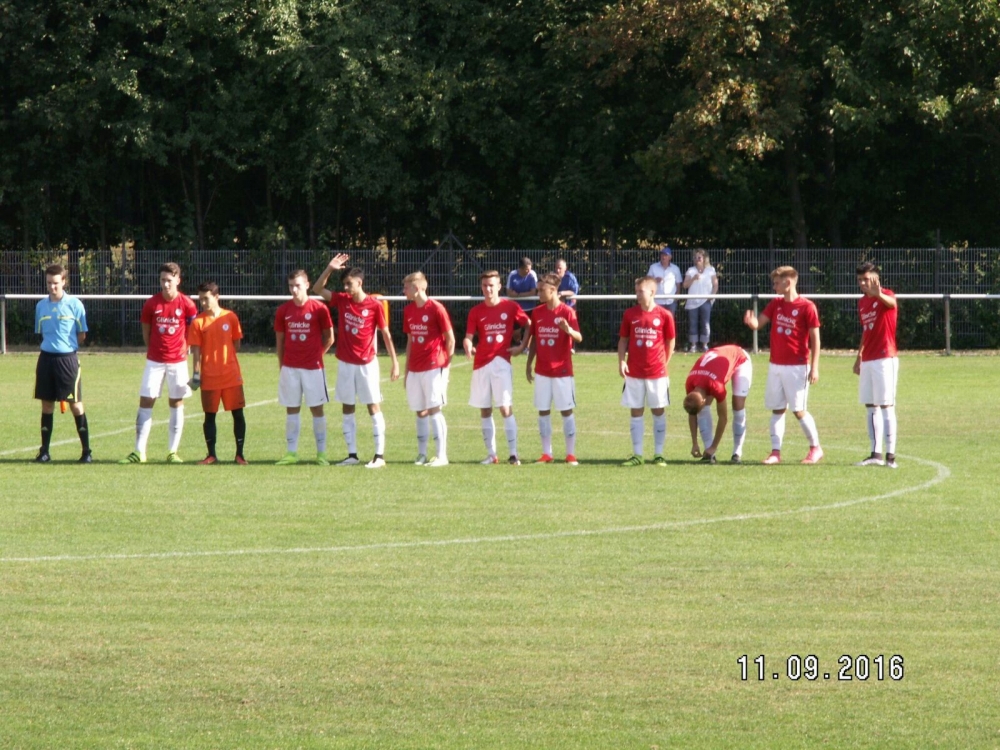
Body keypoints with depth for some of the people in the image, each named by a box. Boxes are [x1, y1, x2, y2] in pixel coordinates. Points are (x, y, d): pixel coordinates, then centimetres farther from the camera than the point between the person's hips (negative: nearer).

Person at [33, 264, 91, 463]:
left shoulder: (74, 304, -4)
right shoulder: (41, 306, 8)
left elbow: (82, 335, 1)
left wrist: (67, 346, 1)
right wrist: (52, 344, 10)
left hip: (67, 358, -4)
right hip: (46, 357, 4)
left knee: (75, 404, -3)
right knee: (47, 404, 7)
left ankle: (86, 450, 3)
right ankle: (44, 451, 11)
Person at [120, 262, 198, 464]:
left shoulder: (187, 304, -6)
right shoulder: (151, 303, -2)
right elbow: (146, 331, 9)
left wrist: (184, 350, 4)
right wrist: (153, 350, 6)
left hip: (177, 361, -1)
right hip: (154, 361, 1)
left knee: (176, 404, 5)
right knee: (145, 402, -3)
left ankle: (173, 451, 12)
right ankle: (139, 452, -1)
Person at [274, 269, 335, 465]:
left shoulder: (319, 309, -5)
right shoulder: (283, 311, 3)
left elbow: (329, 338, 4)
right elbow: (279, 341, 9)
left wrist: (316, 354, 5)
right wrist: (281, 365, 6)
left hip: (313, 367, -3)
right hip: (290, 367, 3)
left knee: (316, 408, 1)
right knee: (291, 409, 6)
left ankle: (321, 453, 7)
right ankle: (291, 452, 11)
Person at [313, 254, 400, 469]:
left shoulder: (374, 305, -9)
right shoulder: (342, 300, 3)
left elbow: (386, 335, -4)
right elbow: (317, 289, 9)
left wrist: (395, 362, -7)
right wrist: (330, 269, -4)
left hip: (366, 363, -5)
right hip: (345, 362, 5)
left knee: (373, 406, -3)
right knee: (347, 408, 7)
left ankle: (380, 455, -2)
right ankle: (352, 455, 12)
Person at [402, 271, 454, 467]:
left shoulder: (436, 309, -8)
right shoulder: (408, 311, 11)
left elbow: (450, 339, -5)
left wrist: (446, 364, -5)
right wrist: (407, 370, 15)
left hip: (433, 368, -6)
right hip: (415, 369, 6)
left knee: (434, 410, -8)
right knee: (420, 412, 7)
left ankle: (442, 456, -6)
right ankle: (422, 454, 12)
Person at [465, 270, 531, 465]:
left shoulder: (510, 307, 1)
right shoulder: (476, 312, 6)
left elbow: (530, 326, 9)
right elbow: (468, 337, -1)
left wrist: (521, 347, 1)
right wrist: (468, 346, -22)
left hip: (501, 363, -3)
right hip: (481, 364, 3)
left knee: (506, 408, -9)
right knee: (484, 410, 6)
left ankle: (513, 454, -7)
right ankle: (491, 454, 13)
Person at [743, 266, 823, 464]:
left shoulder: (807, 307, -9)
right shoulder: (775, 304, 9)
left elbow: (815, 338, -9)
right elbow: (758, 324, 3)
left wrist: (814, 367, -13)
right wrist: (751, 321, -22)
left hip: (797, 367, -6)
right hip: (776, 365, 6)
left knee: (798, 410, -4)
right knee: (777, 409, 6)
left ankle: (815, 448, 11)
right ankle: (775, 452, 9)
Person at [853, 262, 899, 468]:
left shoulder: (885, 296, -9)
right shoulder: (862, 302, 14)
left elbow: (891, 302, -35)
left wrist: (879, 295, -57)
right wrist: (859, 355, 22)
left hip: (885, 358, -8)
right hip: (868, 360, 8)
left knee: (886, 406, -8)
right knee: (871, 406, 9)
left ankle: (891, 455, -7)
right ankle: (876, 454, 14)